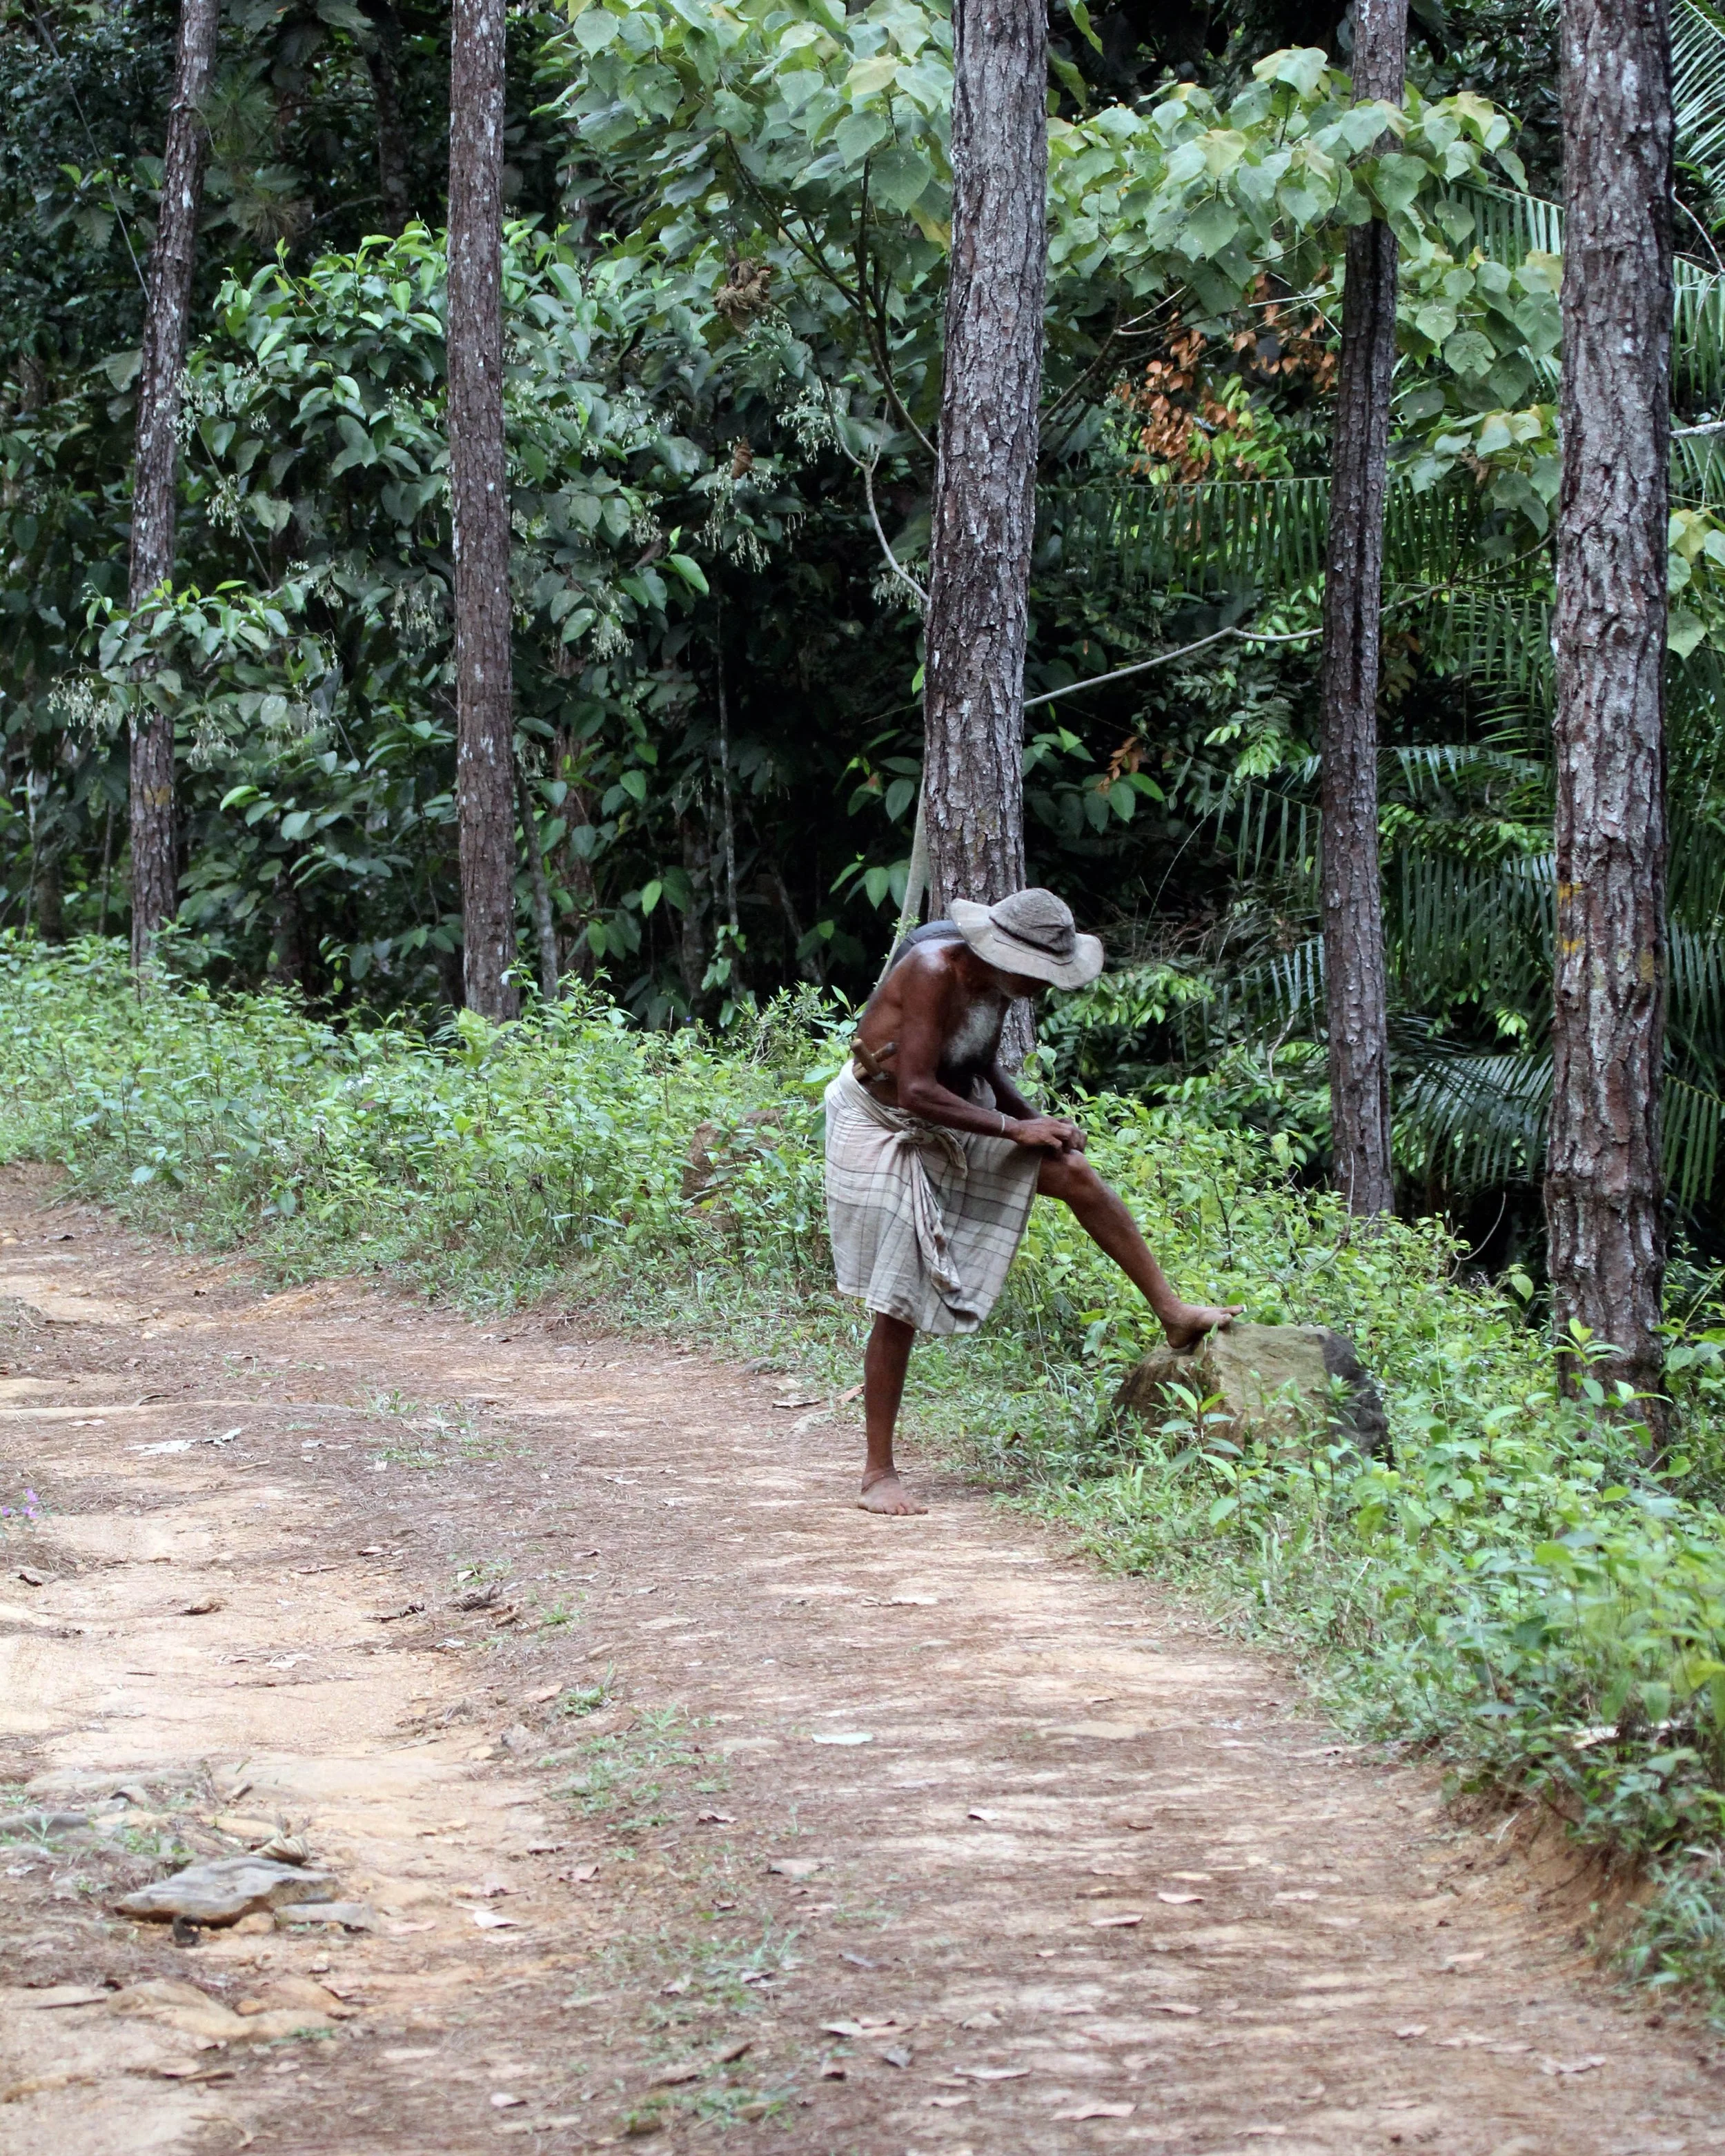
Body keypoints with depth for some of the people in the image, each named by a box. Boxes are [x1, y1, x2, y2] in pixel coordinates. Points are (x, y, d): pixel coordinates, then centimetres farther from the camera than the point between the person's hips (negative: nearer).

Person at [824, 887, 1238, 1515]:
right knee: (898, 1307, -7)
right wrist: (1013, 1129, -25)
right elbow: (916, 1092, -32)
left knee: (1075, 1173, -5)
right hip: (884, 1128, -8)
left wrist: (1037, 1119, -3)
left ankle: (1174, 1315, 5)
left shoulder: (995, 984, -2)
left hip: (951, 1120, 8)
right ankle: (878, 1474, 2)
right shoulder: (933, 973, -28)